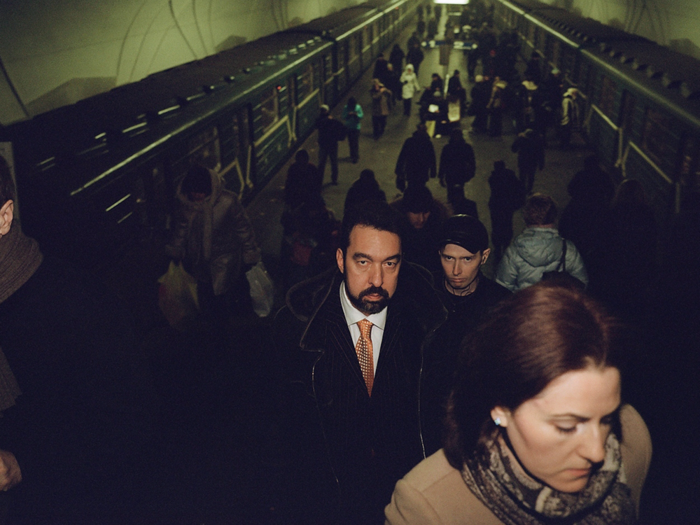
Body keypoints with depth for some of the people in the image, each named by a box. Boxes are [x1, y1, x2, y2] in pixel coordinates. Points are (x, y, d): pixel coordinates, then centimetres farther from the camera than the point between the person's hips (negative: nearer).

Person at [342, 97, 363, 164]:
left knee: (355, 142, -5)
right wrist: (348, 115, -25)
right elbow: (343, 117, -5)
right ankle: (352, 155, 29)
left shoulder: (358, 107, -9)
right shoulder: (345, 108, -7)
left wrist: (357, 115, -27)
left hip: (356, 127, -2)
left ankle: (355, 157, 1)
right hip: (348, 127, 2)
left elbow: (361, 115, -5)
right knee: (350, 142, 11)